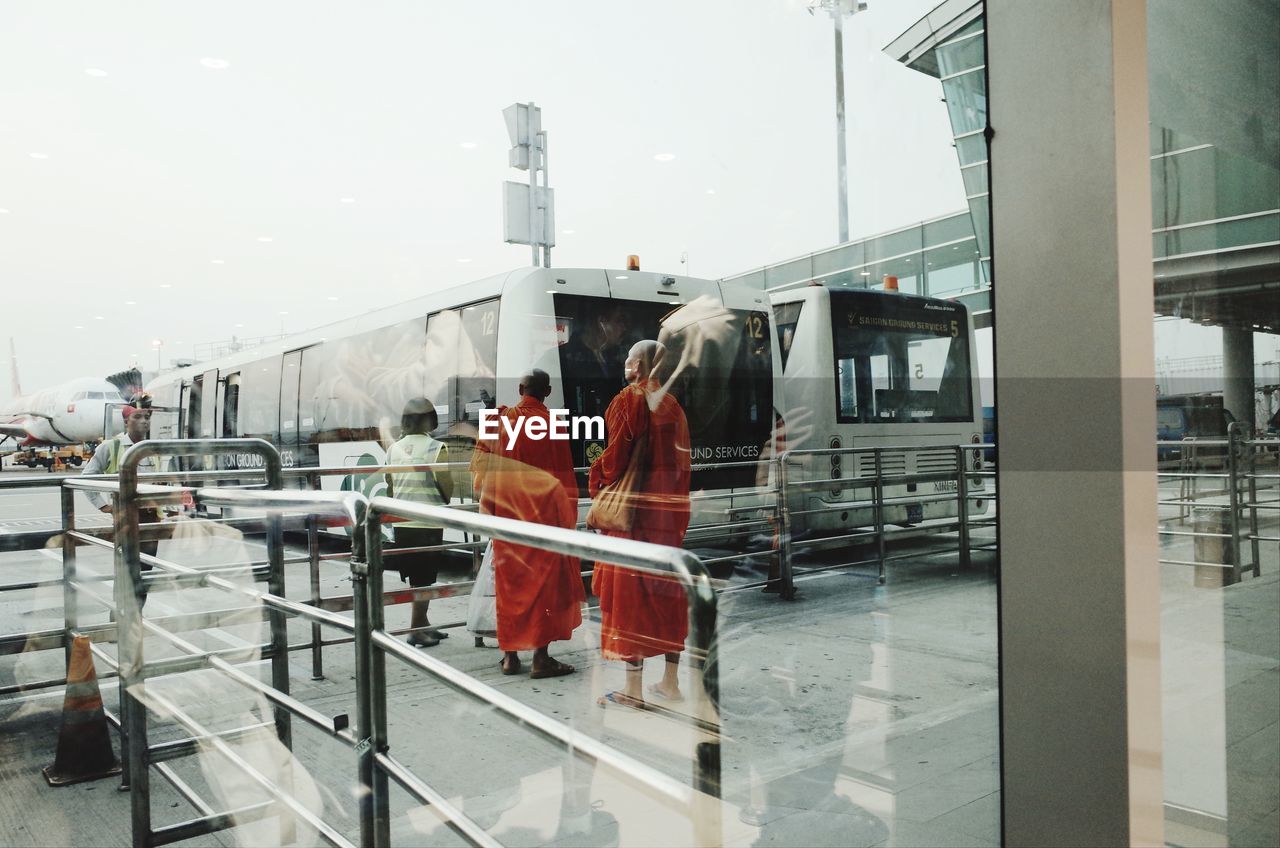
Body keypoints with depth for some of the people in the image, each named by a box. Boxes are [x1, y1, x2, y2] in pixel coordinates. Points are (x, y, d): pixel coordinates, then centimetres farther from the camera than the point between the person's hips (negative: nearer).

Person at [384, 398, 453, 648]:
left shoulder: (394, 449, 5)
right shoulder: (436, 449, -11)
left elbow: (390, 485, 12)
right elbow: (447, 486, -10)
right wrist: (443, 504, 10)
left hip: (401, 522, 6)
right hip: (428, 522, -6)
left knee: (415, 577, 15)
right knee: (424, 579, 2)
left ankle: (422, 624, 24)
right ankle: (416, 630, 4)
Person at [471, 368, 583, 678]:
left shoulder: (500, 420, 1)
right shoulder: (550, 424, -10)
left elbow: (480, 464, 7)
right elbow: (563, 476, -7)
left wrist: (492, 510, 18)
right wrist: (567, 518, 2)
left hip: (506, 514, 4)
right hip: (542, 514, -4)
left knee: (509, 583, 12)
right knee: (544, 582, 4)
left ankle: (510, 655, 17)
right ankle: (541, 657, 3)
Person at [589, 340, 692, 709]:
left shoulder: (629, 400, -9)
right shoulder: (672, 405, 11)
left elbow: (617, 454, -13)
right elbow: (682, 460, 12)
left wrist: (599, 483, 2)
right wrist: (676, 504, 17)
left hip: (632, 506, -7)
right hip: (669, 508, 7)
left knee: (629, 590, -1)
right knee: (666, 586, 11)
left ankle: (634, 688, 3)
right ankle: (671, 682, 18)